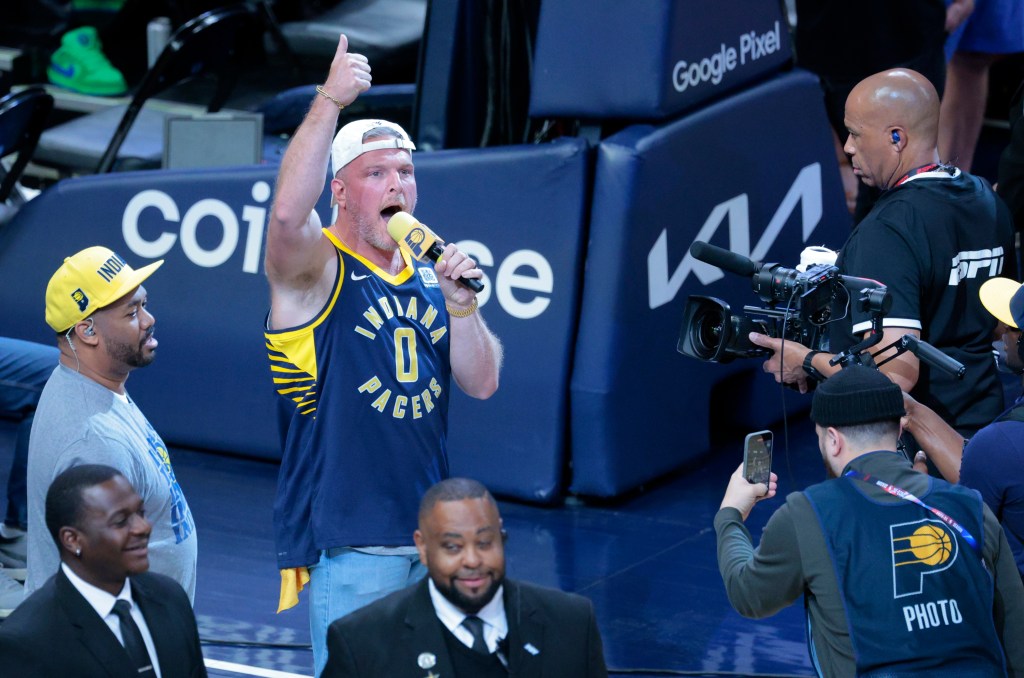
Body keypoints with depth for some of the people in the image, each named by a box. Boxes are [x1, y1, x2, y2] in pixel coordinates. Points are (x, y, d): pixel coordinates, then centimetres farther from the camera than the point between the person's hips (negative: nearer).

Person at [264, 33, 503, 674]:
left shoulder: (426, 280, 14)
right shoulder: (317, 273, -6)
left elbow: (482, 382, 10)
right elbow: (288, 213, -29)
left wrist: (460, 303, -7)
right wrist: (331, 101, -32)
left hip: (430, 533, 7)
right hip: (350, 542, -7)